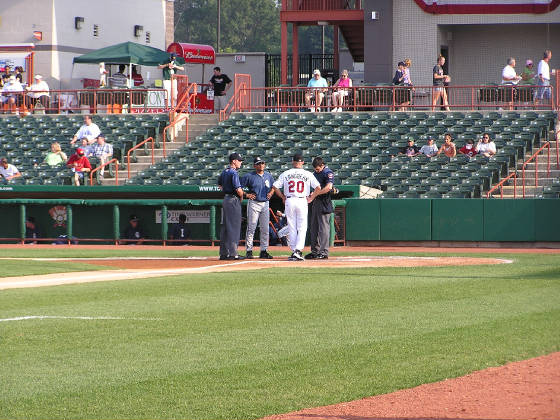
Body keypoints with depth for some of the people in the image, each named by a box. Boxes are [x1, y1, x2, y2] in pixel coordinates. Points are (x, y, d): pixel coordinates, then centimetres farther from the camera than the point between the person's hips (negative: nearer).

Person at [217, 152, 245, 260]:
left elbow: (220, 185, 27)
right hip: (234, 200, -9)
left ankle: (224, 253, 15)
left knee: (225, 227, 12)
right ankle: (232, 253, -7)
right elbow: (238, 189, -22)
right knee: (234, 227, -6)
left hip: (225, 199, 9)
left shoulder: (224, 172, 12)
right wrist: (241, 197, -3)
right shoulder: (233, 173, -16)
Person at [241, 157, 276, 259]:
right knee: (251, 228, -6)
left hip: (265, 204, 5)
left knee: (265, 229, 5)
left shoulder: (268, 175, 10)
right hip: (254, 204, -5)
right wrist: (246, 195, -11)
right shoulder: (249, 176, -5)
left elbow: (273, 186, 25)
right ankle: (249, 251, -4)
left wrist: (271, 193, 6)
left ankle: (264, 251, 10)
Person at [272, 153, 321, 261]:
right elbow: (318, 187, -4)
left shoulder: (285, 174, 3)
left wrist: (283, 197, 10)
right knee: (302, 228, 2)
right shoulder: (308, 174, 1)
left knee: (291, 228, 9)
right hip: (302, 201, -1)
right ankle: (298, 250, -12)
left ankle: (294, 251, 9)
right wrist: (311, 198, 5)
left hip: (289, 201, 1)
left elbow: (275, 187, 0)